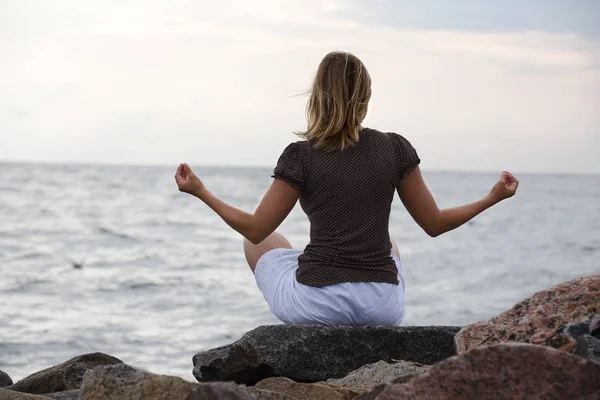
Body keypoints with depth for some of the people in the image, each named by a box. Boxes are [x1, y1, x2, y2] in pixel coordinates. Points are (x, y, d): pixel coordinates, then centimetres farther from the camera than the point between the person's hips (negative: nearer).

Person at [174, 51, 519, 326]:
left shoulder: (301, 156, -7)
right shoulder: (396, 148, 0)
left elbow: (255, 229, 0)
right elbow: (434, 223, 6)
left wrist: (200, 191, 11)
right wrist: (492, 198, 19)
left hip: (317, 306, -3)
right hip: (383, 309, 3)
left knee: (260, 243, 28)